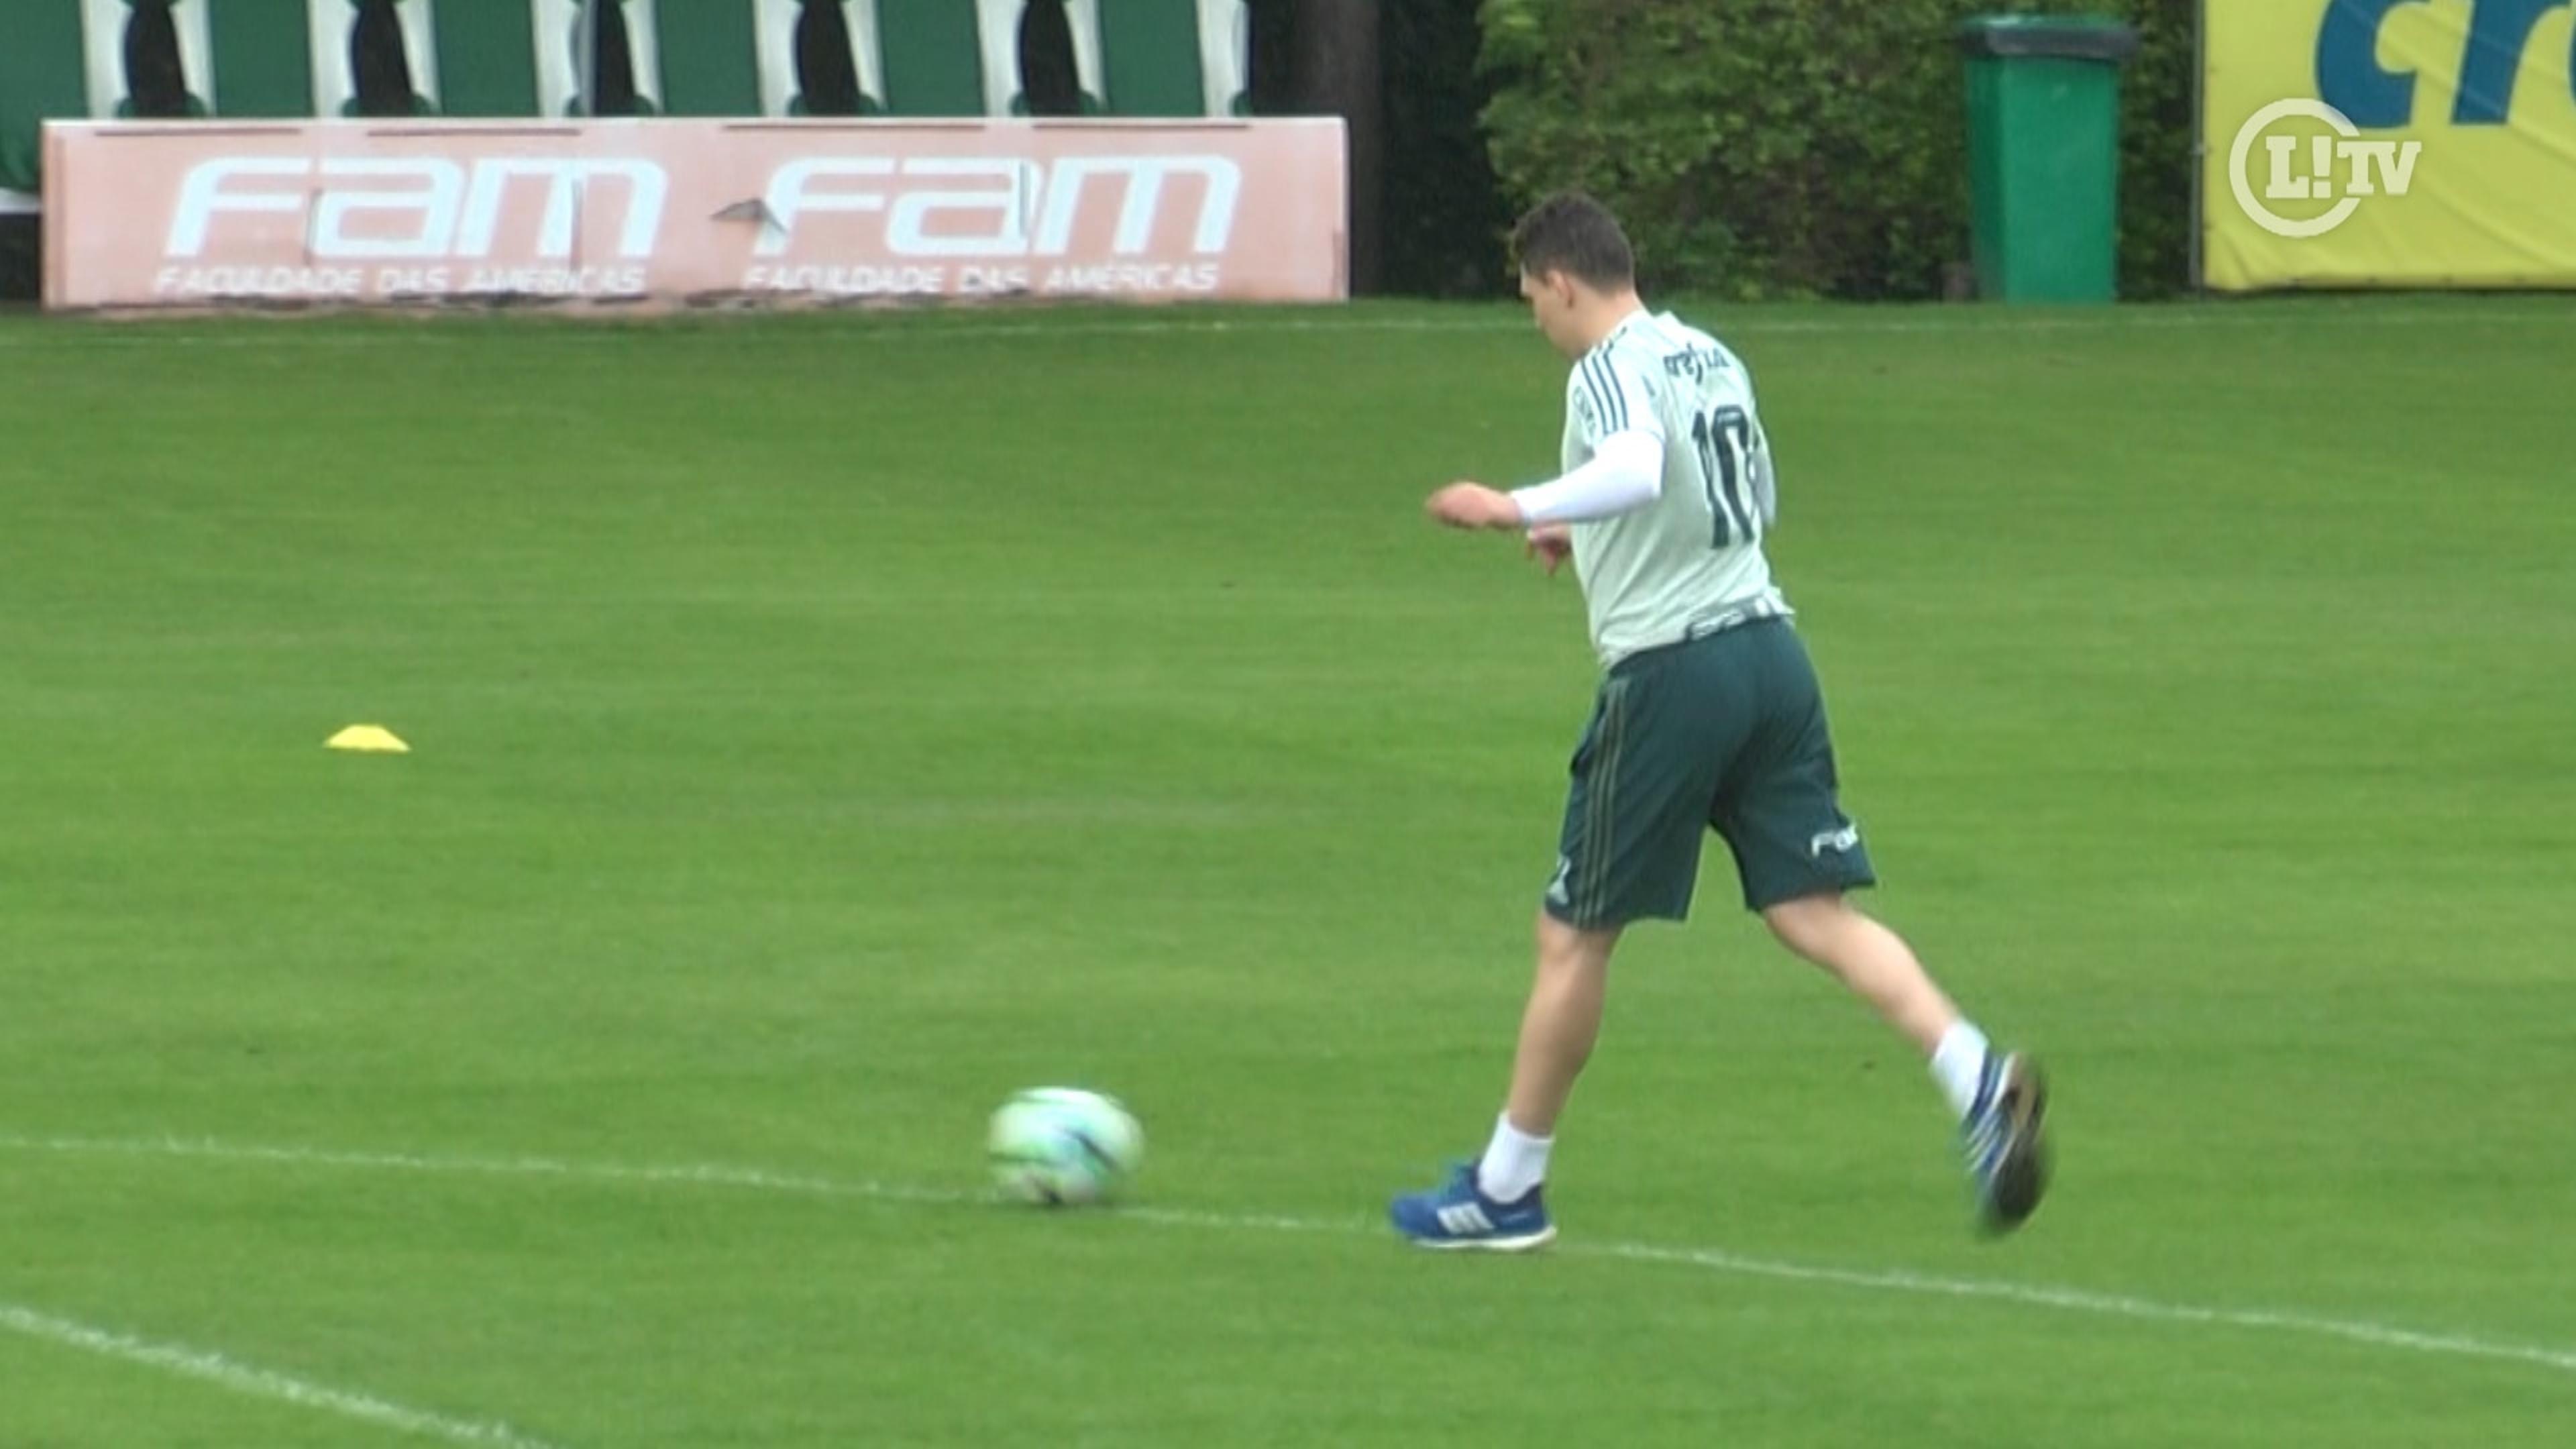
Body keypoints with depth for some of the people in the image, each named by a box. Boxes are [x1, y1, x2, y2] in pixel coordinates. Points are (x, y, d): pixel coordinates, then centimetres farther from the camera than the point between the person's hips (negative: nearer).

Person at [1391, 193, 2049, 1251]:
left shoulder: (1611, 371, -11)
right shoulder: (1711, 359, 16)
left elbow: (1637, 472, -32)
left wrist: (1518, 511, -33)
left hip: (1668, 674, -7)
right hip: (1769, 647, 7)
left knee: (1574, 935, 5)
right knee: (1816, 913, 2)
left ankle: (1505, 1191, 15)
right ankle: (1979, 1078, -20)